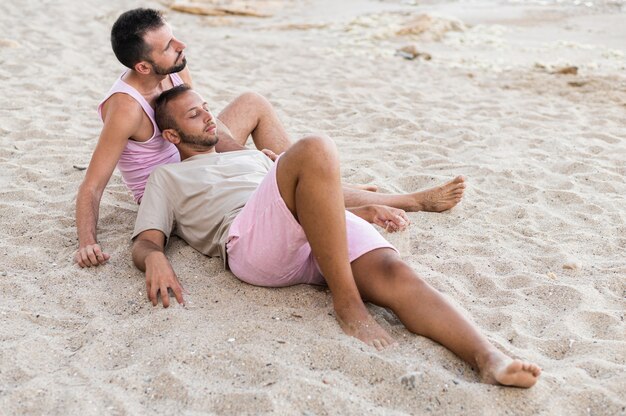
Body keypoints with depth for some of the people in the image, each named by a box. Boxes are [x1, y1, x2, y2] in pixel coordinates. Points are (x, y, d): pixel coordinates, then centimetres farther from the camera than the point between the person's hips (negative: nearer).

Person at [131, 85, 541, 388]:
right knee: (314, 150, -31)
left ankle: (489, 358, -47)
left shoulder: (251, 156, 42)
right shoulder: (167, 177, 27)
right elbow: (145, 242, 12)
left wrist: (363, 210, 17)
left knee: (395, 274, -27)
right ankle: (347, 303, -30)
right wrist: (154, 258, -14)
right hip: (250, 242, -5)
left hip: (319, 232, 5)